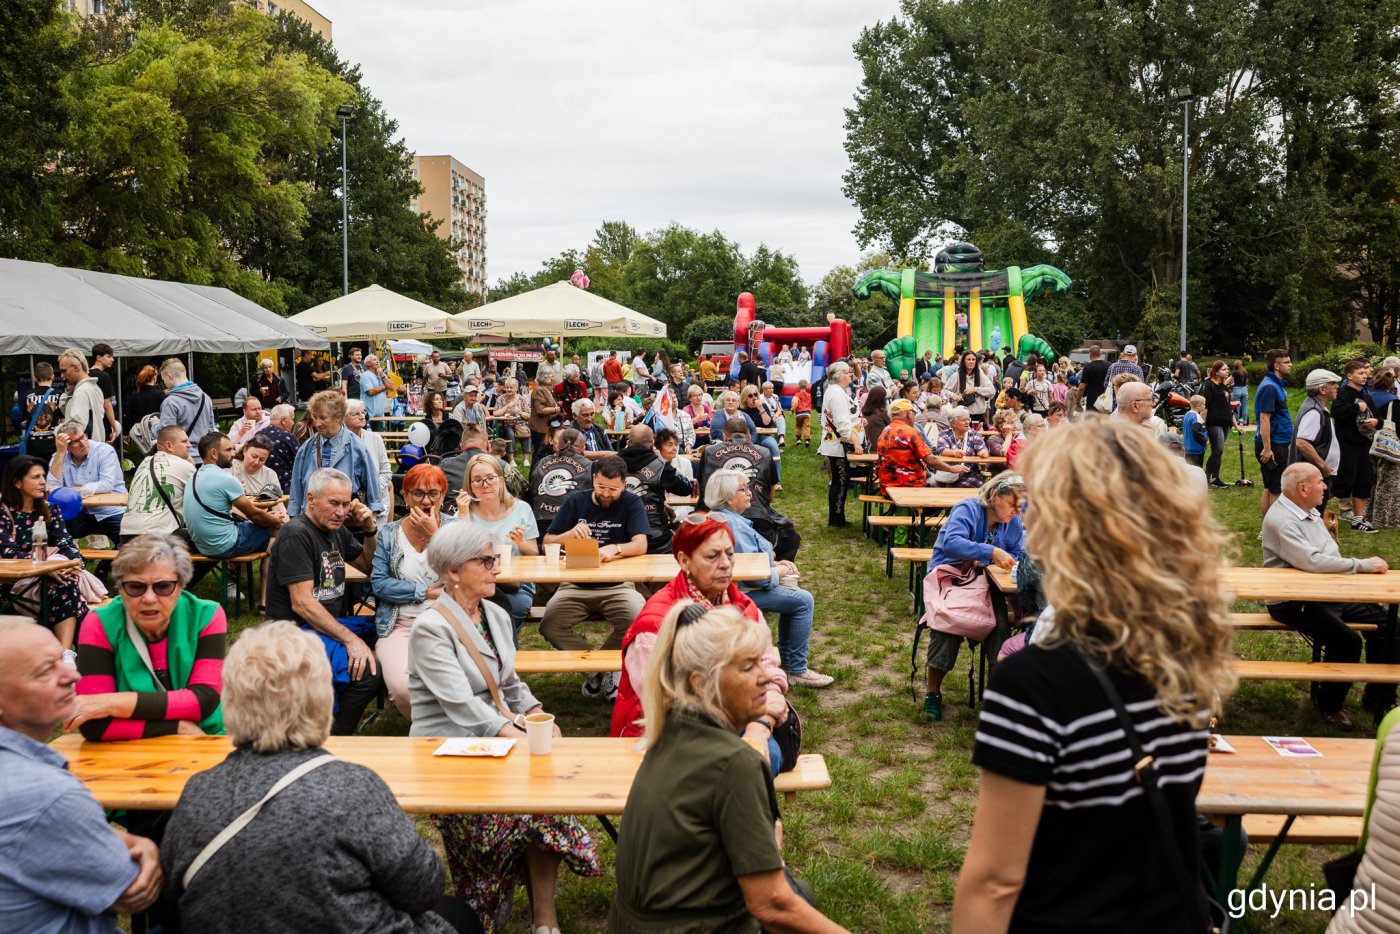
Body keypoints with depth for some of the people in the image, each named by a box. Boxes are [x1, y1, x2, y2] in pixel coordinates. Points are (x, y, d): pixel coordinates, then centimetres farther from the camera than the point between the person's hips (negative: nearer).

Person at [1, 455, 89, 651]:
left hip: (49, 573, 4)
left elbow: (67, 543, 5)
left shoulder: (49, 510, 16)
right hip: (17, 581, -4)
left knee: (66, 582, -33)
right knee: (63, 585, -34)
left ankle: (65, 652, -47)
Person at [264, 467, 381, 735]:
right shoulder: (296, 535, -14)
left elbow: (371, 568, 25)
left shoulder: (337, 531, 13)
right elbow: (302, 603, -21)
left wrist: (371, 530, 5)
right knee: (366, 671, -30)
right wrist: (350, 639, -28)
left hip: (334, 622, 9)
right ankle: (338, 740, -10)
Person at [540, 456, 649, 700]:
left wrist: (614, 549, -30)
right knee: (550, 625, -25)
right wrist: (569, 534, -15)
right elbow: (547, 543, 7)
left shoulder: (631, 503, 3)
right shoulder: (575, 501, 8)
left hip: (617, 585, -1)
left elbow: (641, 545, -10)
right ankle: (599, 669, -4)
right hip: (575, 585, 2)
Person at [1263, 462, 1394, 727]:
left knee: (1386, 623, 1)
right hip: (1293, 603, -10)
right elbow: (1312, 561, -29)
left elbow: (1330, 561, 18)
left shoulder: (1310, 512, 13)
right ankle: (1329, 705, -2)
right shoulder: (1281, 521, -18)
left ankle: (1378, 699, 16)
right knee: (1347, 641, -27)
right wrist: (1363, 565, -21)